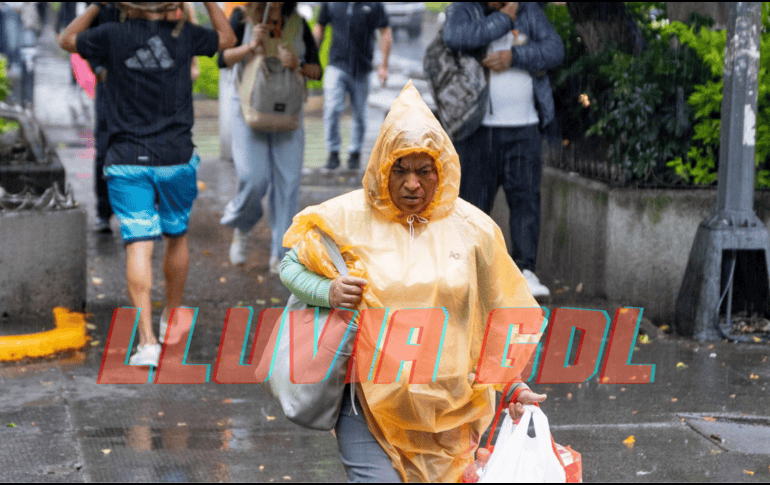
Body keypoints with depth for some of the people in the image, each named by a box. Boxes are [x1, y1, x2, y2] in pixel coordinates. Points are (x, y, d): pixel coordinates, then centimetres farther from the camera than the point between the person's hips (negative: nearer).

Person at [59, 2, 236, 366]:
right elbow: (227, 38, 20)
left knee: (139, 245, -6)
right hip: (176, 158, 1)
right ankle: (172, 319, 35)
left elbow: (66, 39, 15)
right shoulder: (184, 36, -1)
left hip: (127, 161, -1)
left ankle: (147, 340, -16)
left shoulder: (113, 36, -4)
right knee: (176, 236, 20)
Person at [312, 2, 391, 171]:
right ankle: (333, 152, -1)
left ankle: (355, 153, 25)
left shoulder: (373, 5, -1)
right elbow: (319, 28, 14)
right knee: (331, 109, -14)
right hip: (336, 66, 0)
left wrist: (384, 65, -1)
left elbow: (386, 32, 3)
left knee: (359, 115, 7)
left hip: (361, 69, 0)